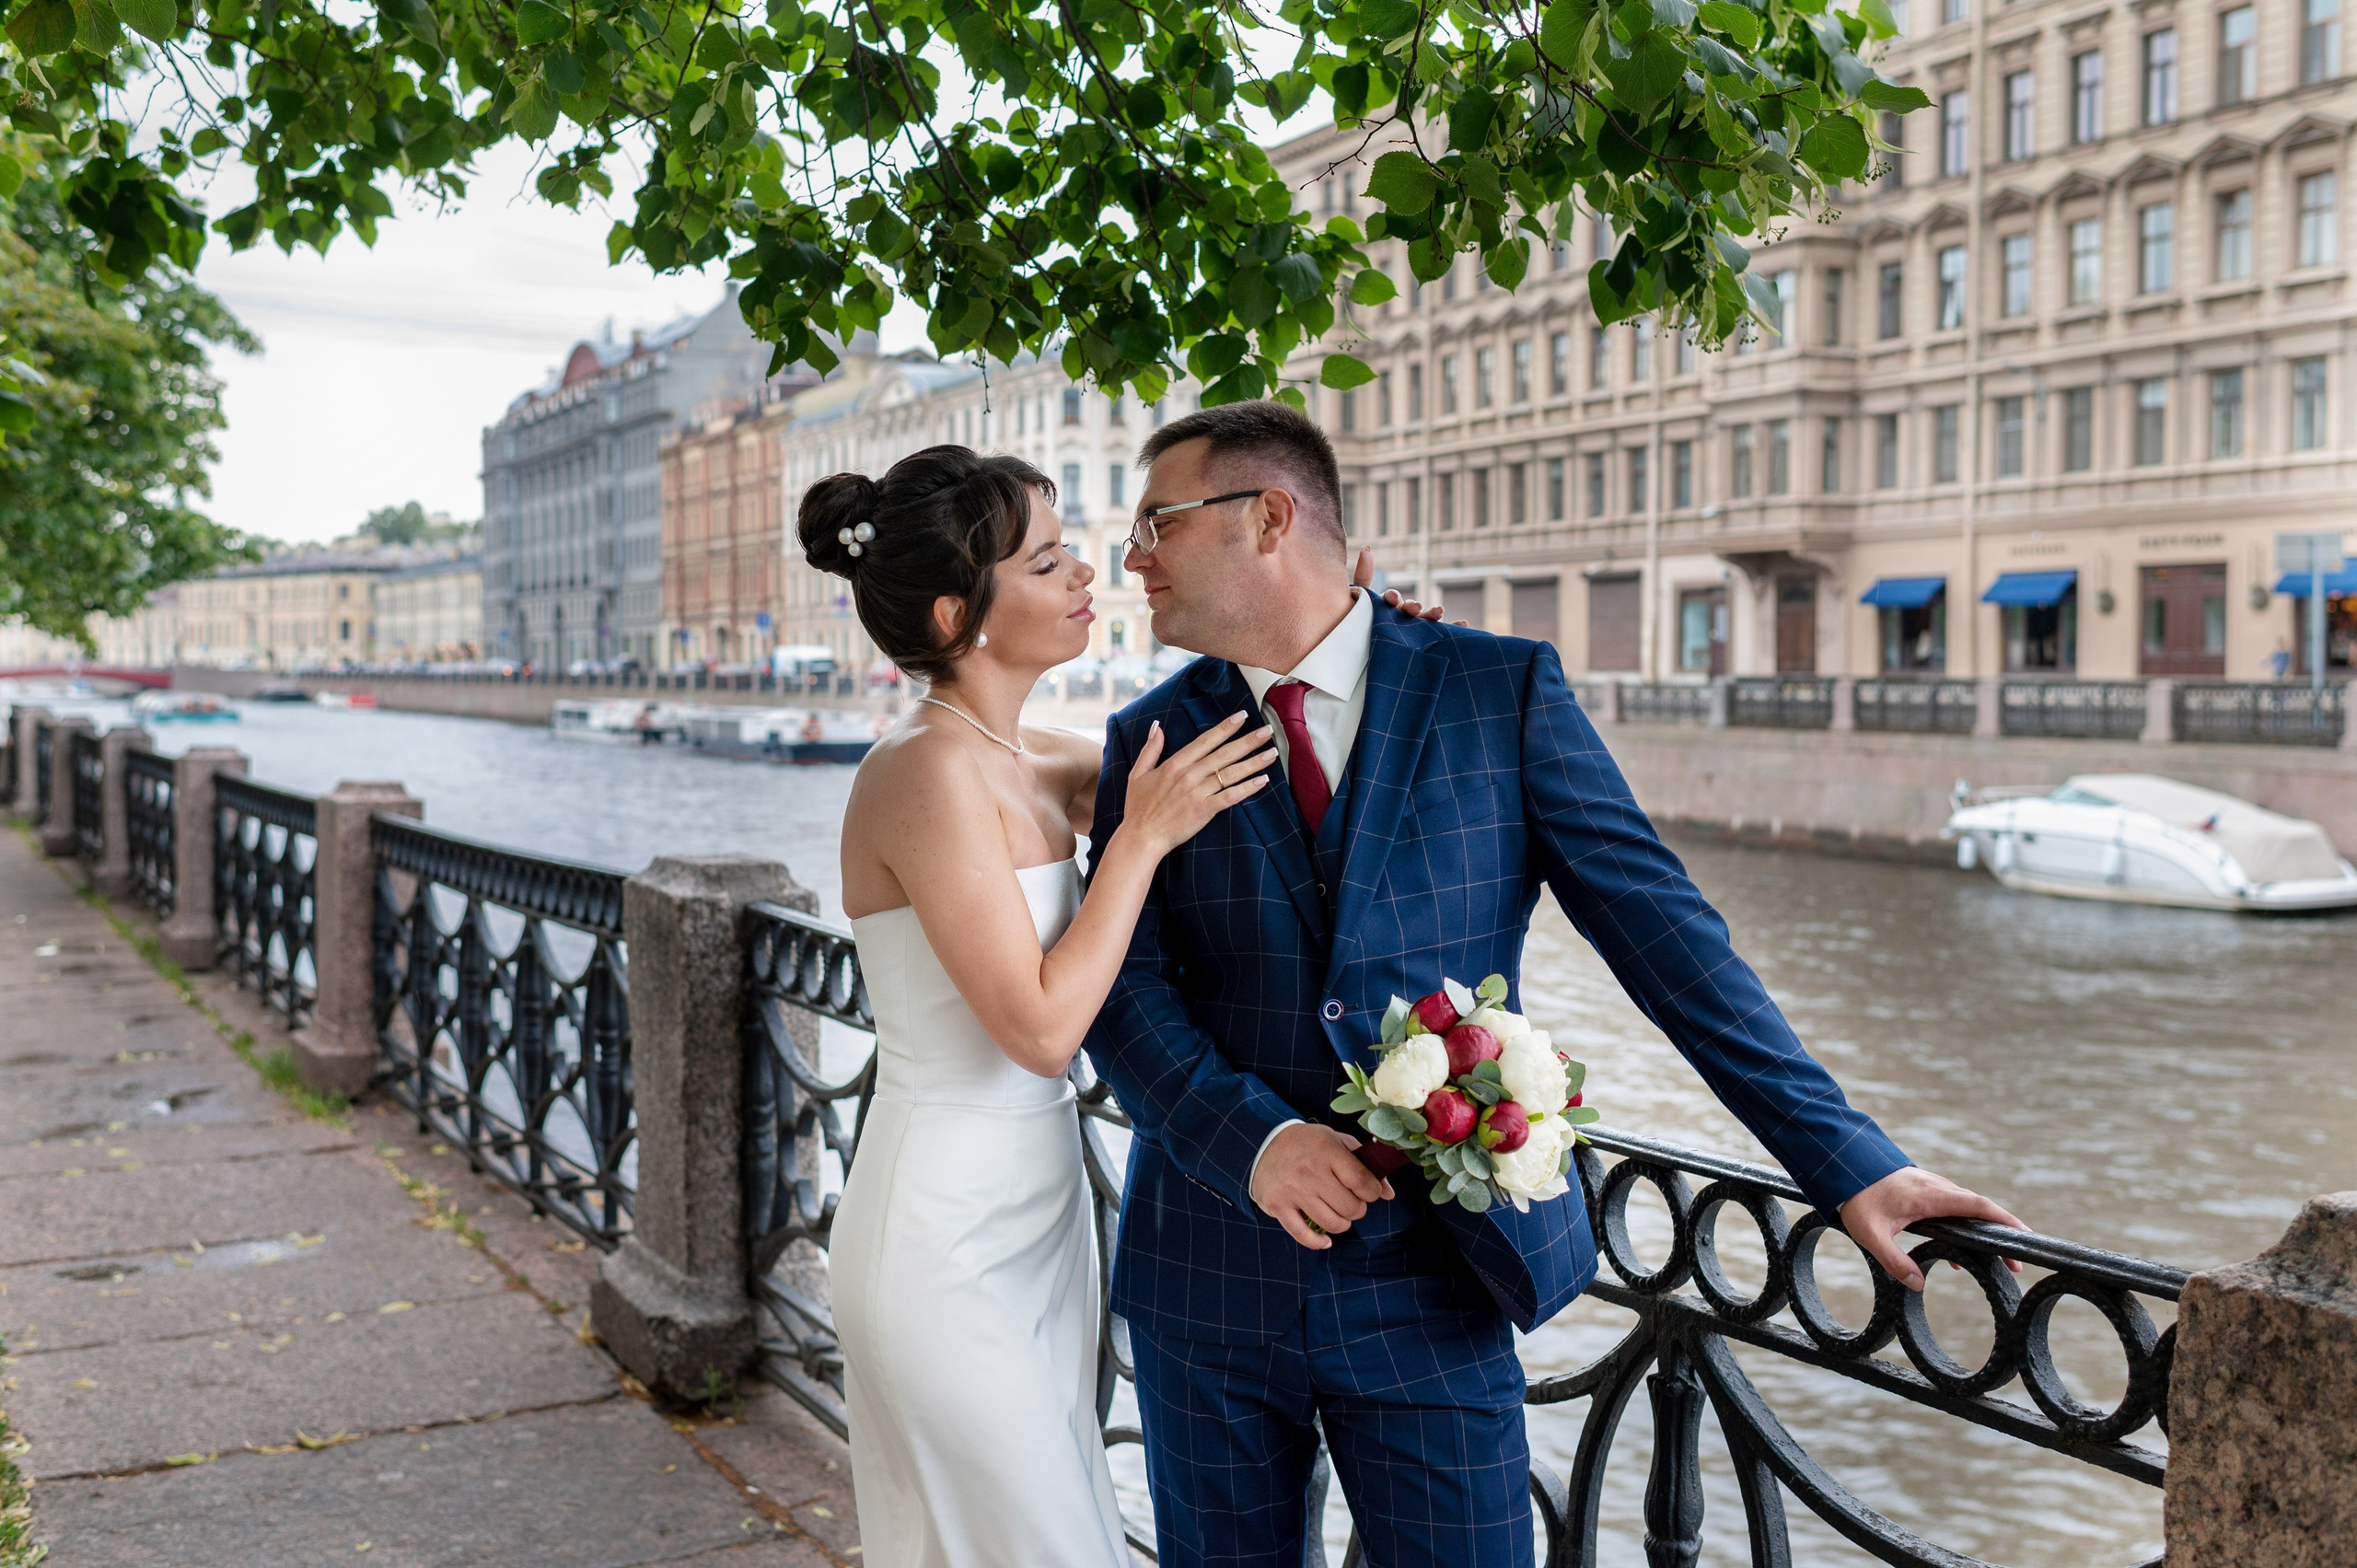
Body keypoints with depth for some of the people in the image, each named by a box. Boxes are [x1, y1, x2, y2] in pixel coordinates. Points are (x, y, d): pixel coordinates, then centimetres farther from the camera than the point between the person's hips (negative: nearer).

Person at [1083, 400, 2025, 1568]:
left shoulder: (1501, 692, -2)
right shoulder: (1154, 738, 4)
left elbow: (1657, 926, -4)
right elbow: (1124, 988, -2)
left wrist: (1845, 1159, -8)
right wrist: (1252, 1139, -19)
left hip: (1433, 1284, -2)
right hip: (1209, 1283, 2)